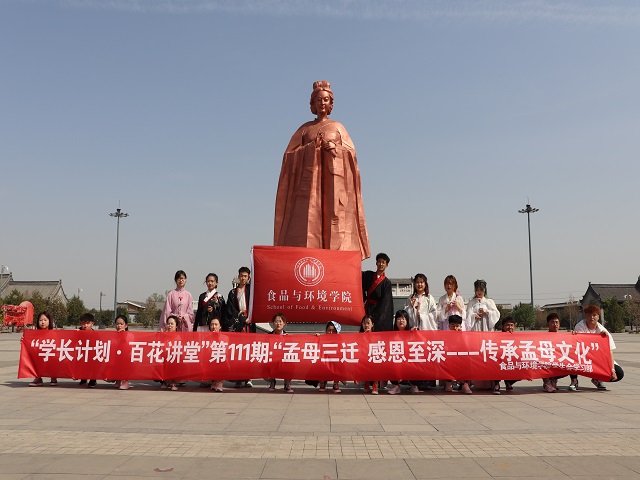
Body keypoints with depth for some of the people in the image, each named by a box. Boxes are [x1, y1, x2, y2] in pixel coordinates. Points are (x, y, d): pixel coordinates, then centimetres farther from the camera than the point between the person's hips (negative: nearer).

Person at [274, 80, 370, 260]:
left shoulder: (338, 127, 17)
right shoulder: (305, 128, 15)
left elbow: (351, 151, 9)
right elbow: (290, 154, 7)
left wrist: (334, 147, -7)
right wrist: (311, 147, -7)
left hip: (334, 180, 0)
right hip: (309, 179, 0)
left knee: (333, 220, -9)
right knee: (308, 220, -12)